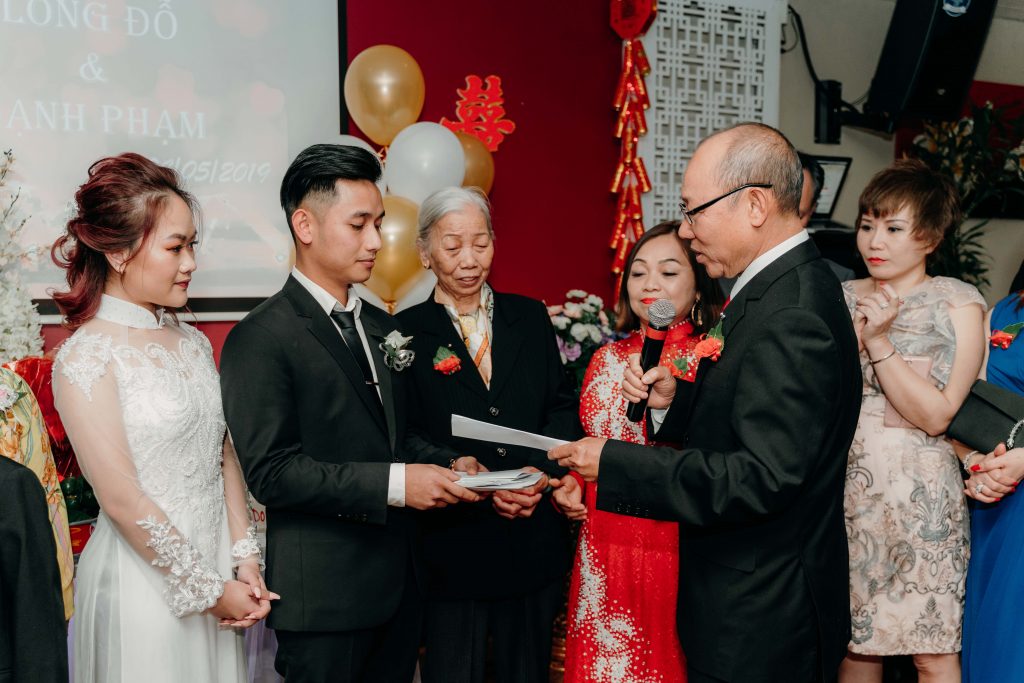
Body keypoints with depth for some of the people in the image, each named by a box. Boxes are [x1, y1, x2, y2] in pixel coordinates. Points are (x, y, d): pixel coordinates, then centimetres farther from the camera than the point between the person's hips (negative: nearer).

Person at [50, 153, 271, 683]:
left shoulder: (192, 342, 6)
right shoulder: (85, 356, -15)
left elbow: (224, 456, 7)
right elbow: (121, 499, -17)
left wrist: (244, 559, -1)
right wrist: (206, 589, -12)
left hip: (216, 567, 6)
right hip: (144, 576, -6)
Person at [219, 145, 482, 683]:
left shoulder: (382, 327, 12)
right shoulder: (259, 339, -12)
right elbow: (271, 472, -19)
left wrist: (442, 467, -2)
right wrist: (394, 483, -23)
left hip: (399, 586, 7)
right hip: (323, 597, -7)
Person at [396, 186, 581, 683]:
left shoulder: (530, 316, 7)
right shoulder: (406, 333, -3)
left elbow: (563, 406, 5)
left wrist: (540, 470, -14)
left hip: (534, 539, 3)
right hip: (452, 543, -3)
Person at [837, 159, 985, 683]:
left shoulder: (957, 304, -2)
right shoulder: (843, 299, 7)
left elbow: (935, 415, -11)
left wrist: (879, 342, -16)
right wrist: (856, 334, -14)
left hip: (918, 495, -3)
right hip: (845, 490, 3)